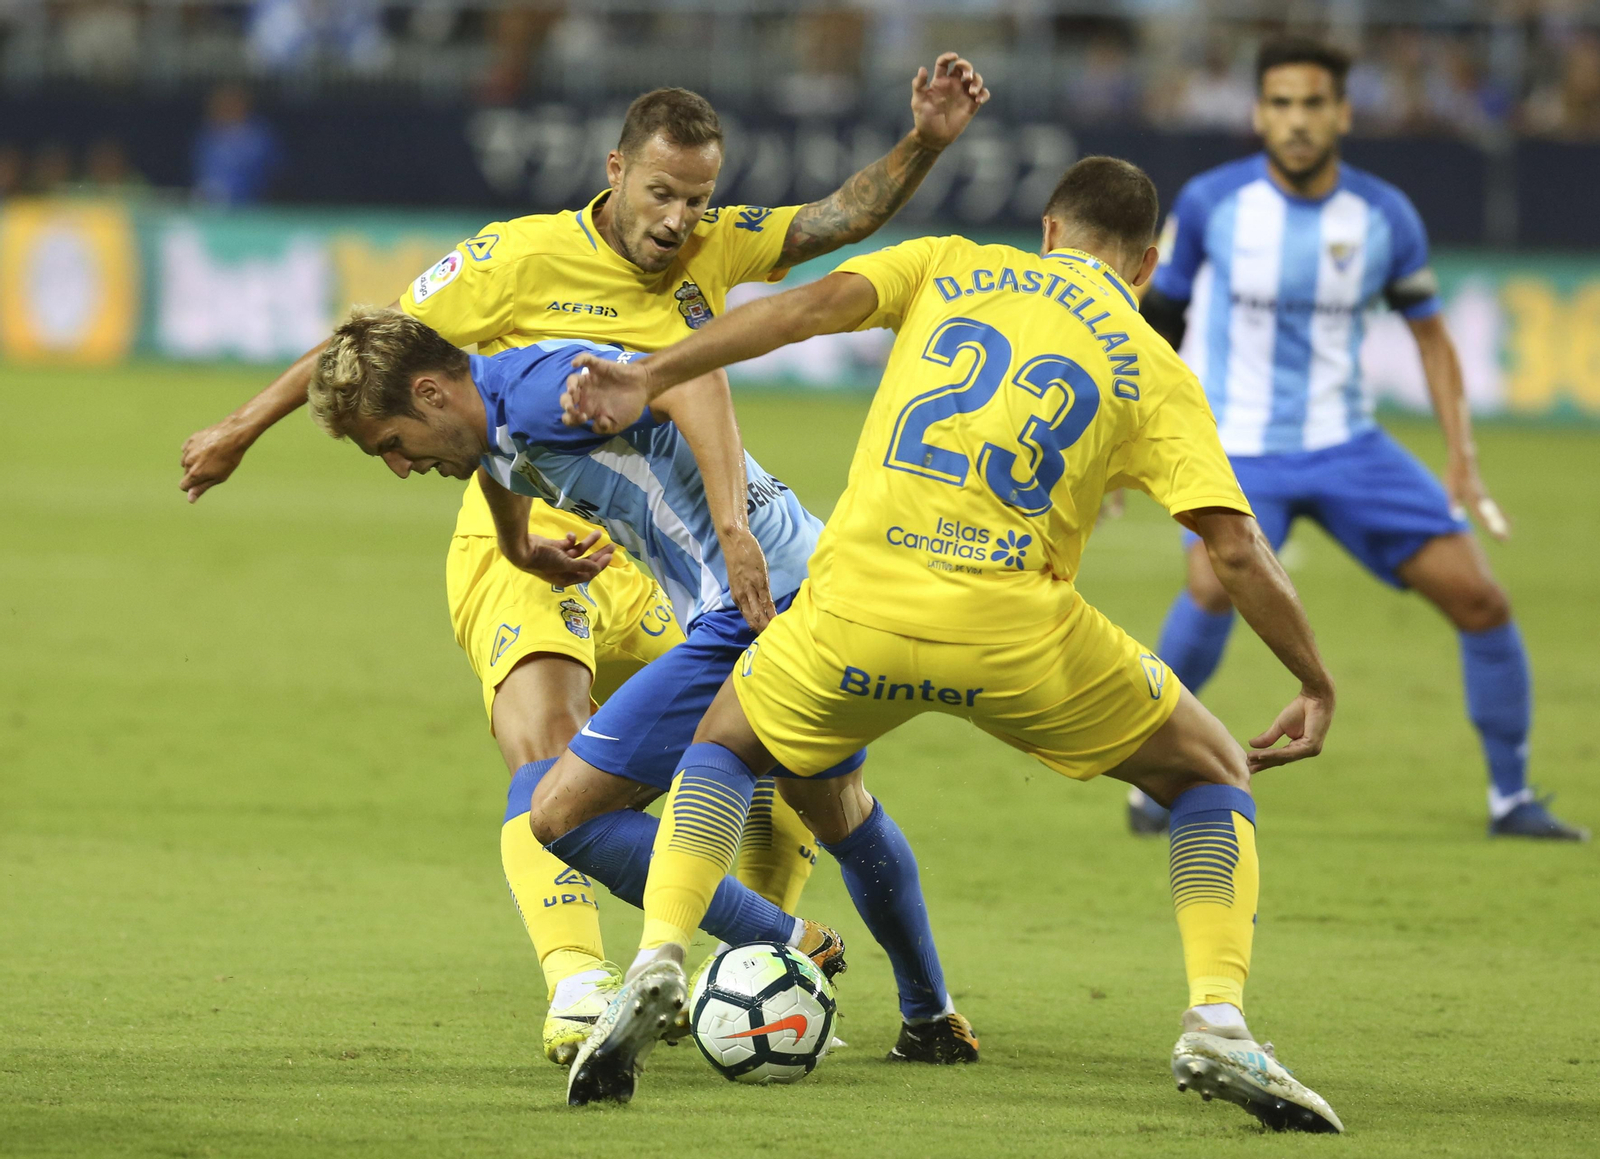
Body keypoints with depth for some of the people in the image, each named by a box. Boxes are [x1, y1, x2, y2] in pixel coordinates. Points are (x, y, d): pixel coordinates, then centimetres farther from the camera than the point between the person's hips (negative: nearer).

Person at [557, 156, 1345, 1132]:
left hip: (855, 612, 1)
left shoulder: (952, 269, 18)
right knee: (1213, 777, 20)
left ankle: (658, 964, 7)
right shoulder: (1156, 372, 13)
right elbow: (1237, 547, 4)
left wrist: (650, 377, -1)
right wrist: (1317, 685, 14)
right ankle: (1218, 1025, 0)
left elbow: (811, 306, 1)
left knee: (725, 744, 31)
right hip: (1015, 631, -1)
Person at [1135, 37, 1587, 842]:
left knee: (1479, 598, -5)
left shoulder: (1386, 218, -4)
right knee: (1216, 585, -32)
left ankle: (1511, 798, 13)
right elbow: (1154, 317, 3)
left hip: (1347, 444, 3)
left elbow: (1430, 334, 10)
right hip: (1237, 444, -3)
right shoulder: (1211, 204, -10)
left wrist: (1462, 458, 1)